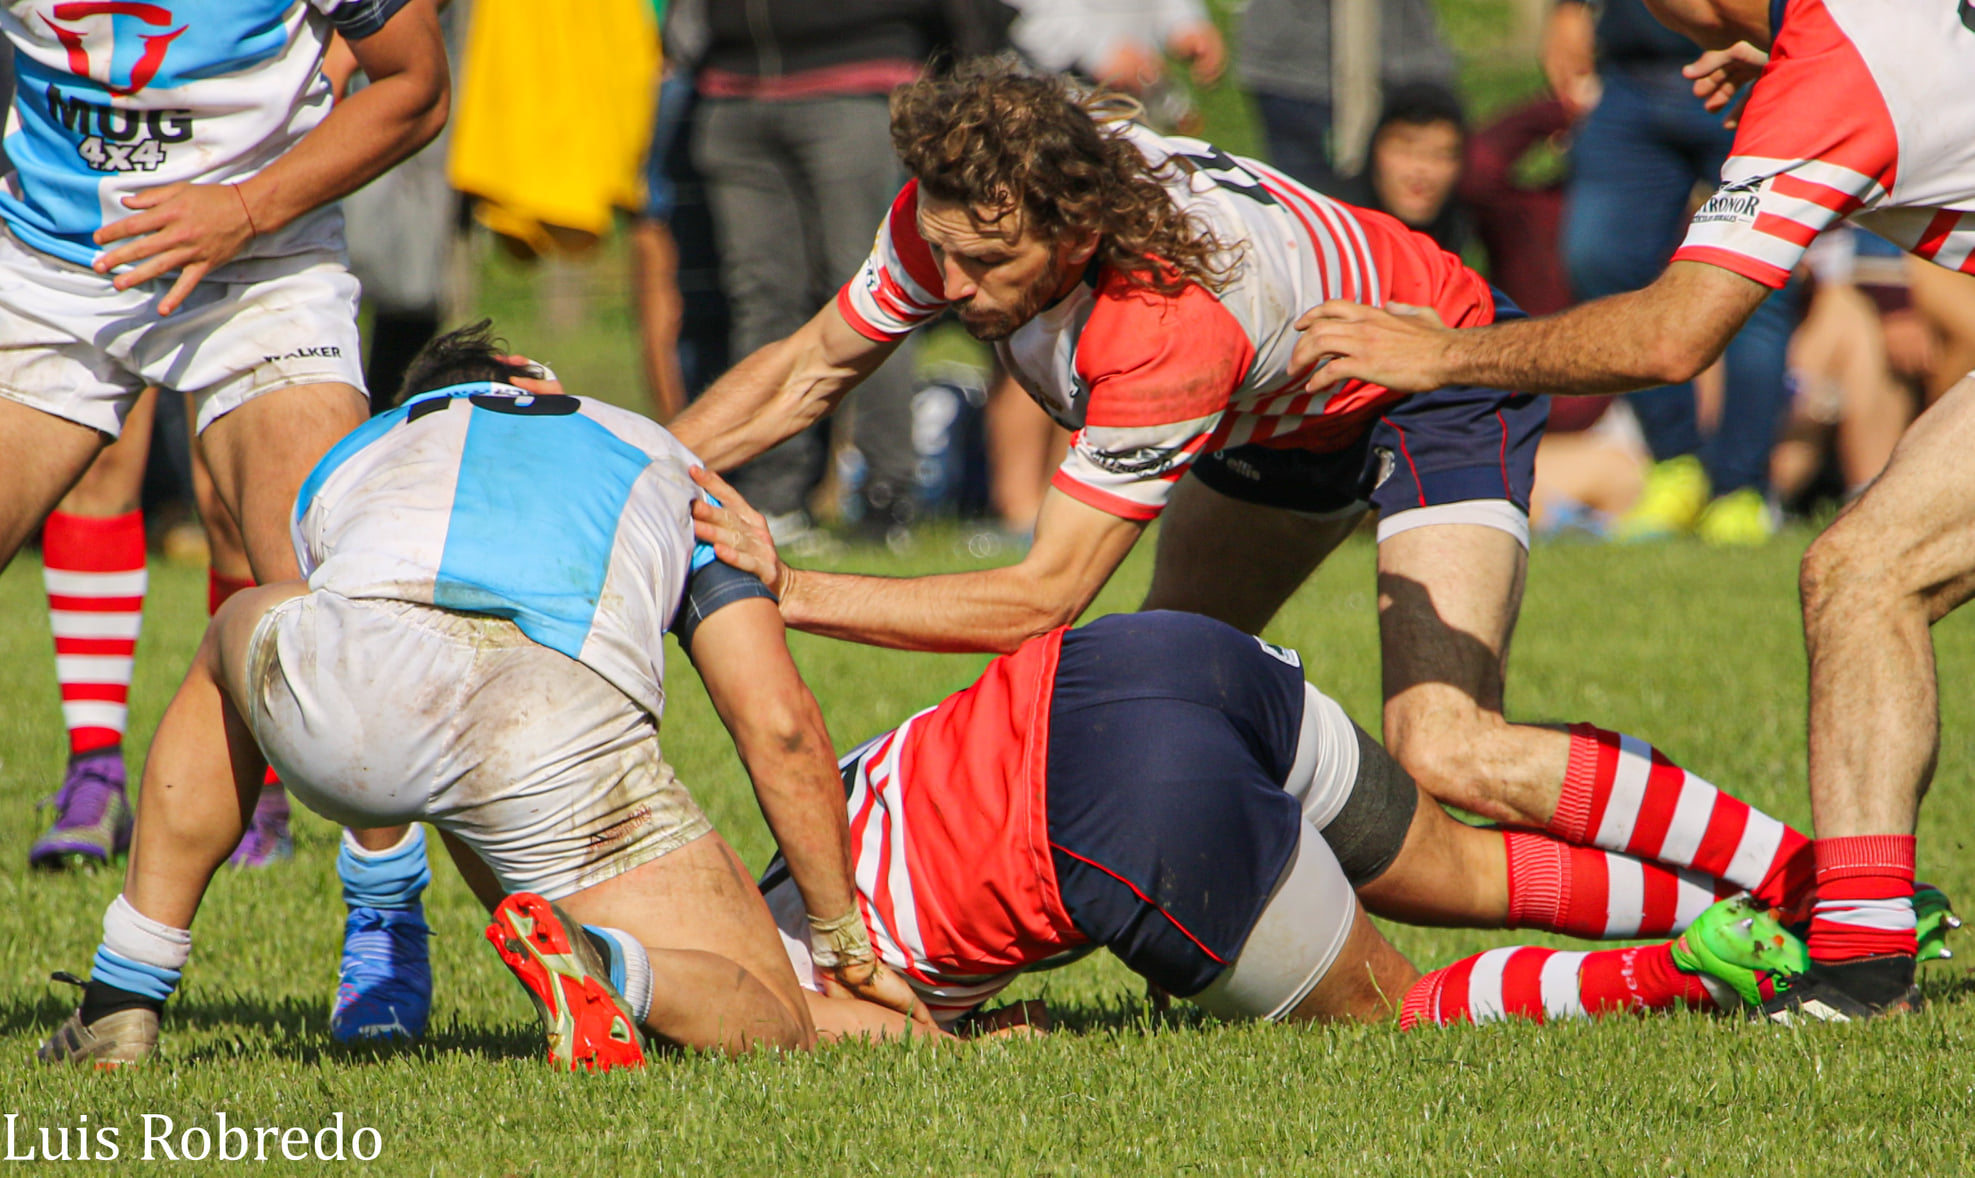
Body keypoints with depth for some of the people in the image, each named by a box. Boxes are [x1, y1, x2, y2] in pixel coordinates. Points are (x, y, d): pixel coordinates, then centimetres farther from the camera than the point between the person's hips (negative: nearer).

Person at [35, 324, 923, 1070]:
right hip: (569, 725, -2)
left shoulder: (360, 452, 40)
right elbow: (778, 724, 23)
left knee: (241, 634, 40)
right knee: (771, 1033, 12)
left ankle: (121, 1004, 34)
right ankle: (592, 967, -22)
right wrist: (845, 943, 33)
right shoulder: (661, 461, 37)